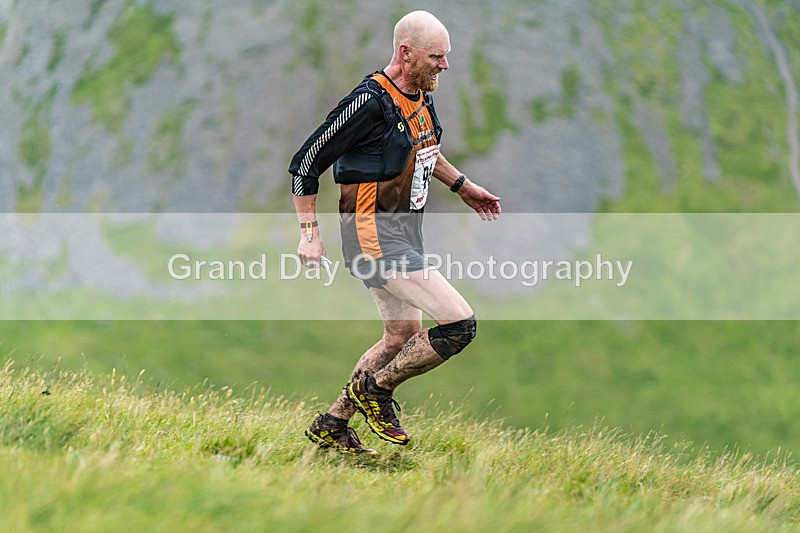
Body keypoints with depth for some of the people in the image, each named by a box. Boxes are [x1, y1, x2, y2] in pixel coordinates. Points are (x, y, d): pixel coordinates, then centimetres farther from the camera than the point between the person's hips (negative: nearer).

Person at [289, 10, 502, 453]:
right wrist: (309, 232, -14)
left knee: (402, 339, 19)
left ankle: (331, 425, 31)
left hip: (404, 234, 10)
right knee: (460, 324, -16)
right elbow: (305, 163, -14)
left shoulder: (422, 96, 7)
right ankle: (376, 388, 2)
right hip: (375, 238, -10)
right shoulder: (371, 102, -20)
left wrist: (463, 187, 26)